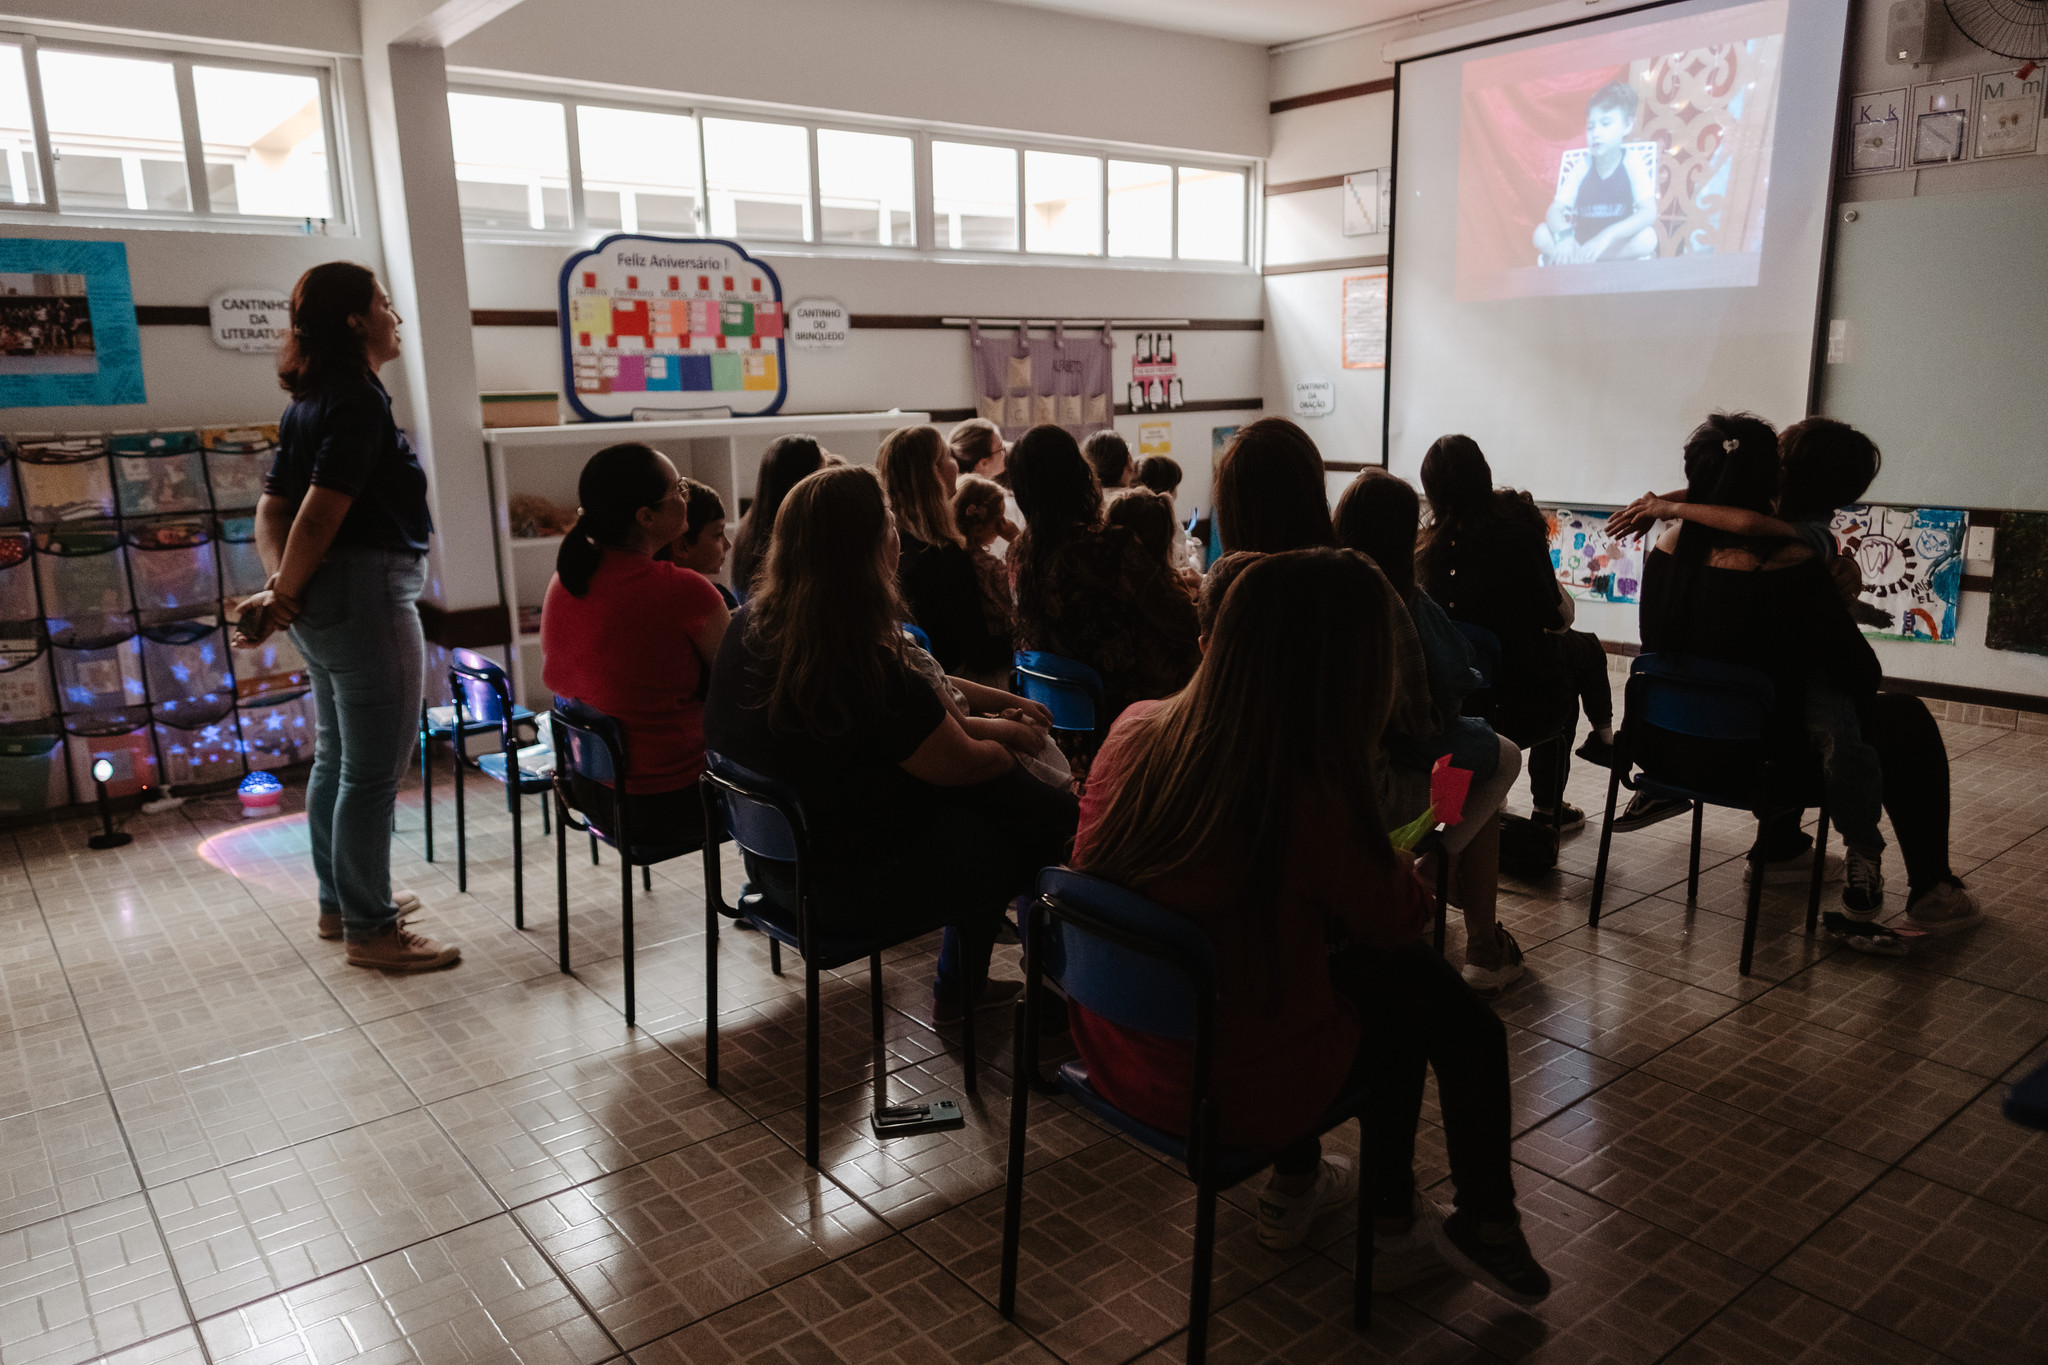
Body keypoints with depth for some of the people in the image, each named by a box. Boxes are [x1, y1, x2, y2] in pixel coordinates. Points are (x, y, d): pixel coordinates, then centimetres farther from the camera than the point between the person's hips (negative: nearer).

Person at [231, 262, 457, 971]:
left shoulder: (310, 402, 14)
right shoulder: (359, 398, -14)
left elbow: (272, 507, 9)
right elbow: (320, 513, -20)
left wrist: (278, 586, -3)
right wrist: (284, 594, -9)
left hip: (325, 600, 10)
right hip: (367, 593, -10)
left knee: (336, 758, 18)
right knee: (373, 769, -3)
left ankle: (341, 901, 31)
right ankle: (370, 930, 5)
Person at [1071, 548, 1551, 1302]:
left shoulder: (1134, 730, -12)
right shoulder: (1313, 802, -29)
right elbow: (1399, 917, -10)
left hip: (1113, 1050, 6)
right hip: (1234, 1091, -6)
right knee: (1406, 995, 18)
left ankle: (1294, 1187, 42)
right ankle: (1392, 1230, 37)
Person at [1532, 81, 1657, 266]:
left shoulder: (1633, 168, -11)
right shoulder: (1580, 169, -5)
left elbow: (1649, 212, -25)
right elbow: (1554, 210, -13)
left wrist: (1607, 236, -42)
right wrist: (1563, 236, -38)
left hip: (1618, 245, -1)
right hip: (1582, 243, 1)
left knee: (1648, 237, -33)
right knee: (1542, 233, -23)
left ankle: (1575, 259, -25)